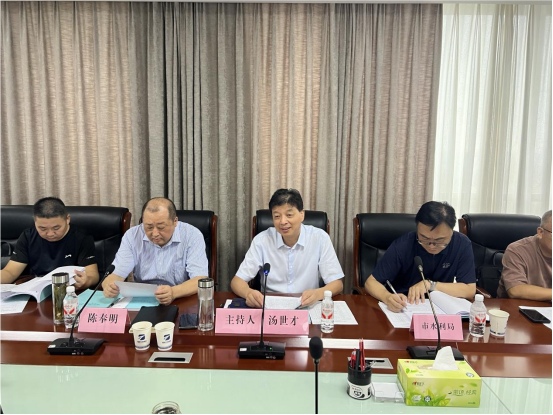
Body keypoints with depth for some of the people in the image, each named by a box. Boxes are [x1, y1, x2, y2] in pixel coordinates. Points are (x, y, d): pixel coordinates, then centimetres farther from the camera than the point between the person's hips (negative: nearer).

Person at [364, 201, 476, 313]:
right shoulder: (402, 246, -19)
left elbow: (470, 290, -10)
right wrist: (388, 297, -36)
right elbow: (371, 282, -16)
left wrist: (430, 284, -21)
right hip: (401, 309, -2)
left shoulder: (462, 244, -13)